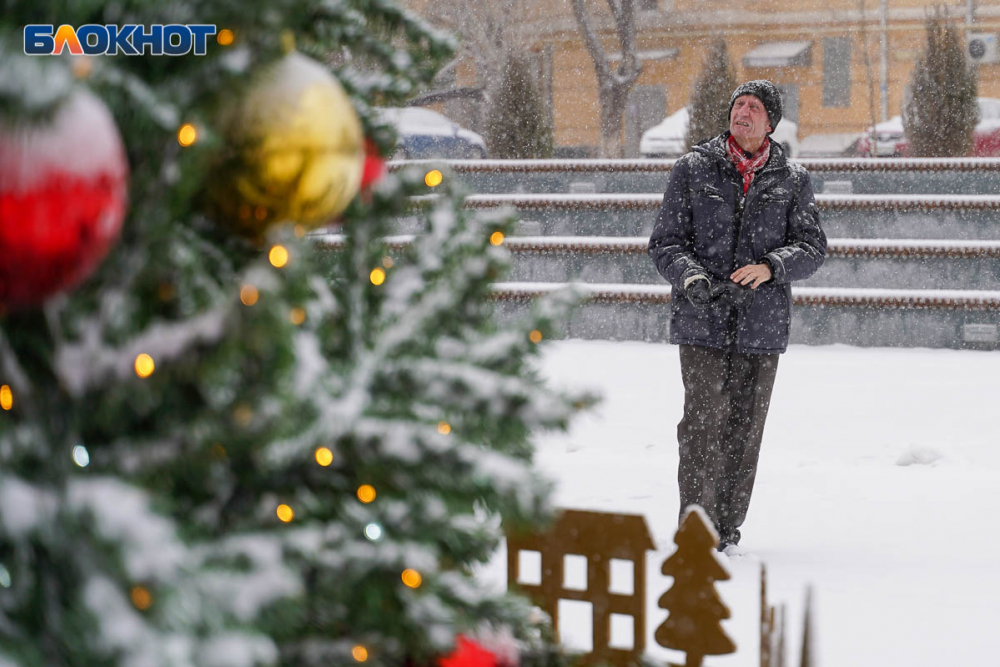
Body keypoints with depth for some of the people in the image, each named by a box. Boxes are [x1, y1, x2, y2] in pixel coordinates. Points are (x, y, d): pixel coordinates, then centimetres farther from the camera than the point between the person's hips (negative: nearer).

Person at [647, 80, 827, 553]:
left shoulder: (792, 180, 8)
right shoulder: (693, 169, 5)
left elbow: (812, 247, 3)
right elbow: (664, 242, 5)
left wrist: (770, 268, -17)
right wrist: (690, 278, -16)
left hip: (762, 324, 2)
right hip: (702, 321, -2)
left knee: (745, 428, 4)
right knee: (703, 423, -10)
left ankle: (727, 528, 14)